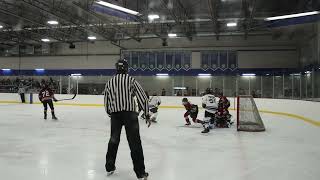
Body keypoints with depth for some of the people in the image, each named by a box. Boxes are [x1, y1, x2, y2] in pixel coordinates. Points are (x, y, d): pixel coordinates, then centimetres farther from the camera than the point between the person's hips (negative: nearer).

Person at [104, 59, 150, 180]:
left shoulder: (109, 82, 13)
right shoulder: (131, 80, 3)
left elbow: (106, 103, 17)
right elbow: (142, 97, -4)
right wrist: (147, 114, 0)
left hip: (115, 114, 4)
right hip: (129, 113, -3)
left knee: (113, 140, 20)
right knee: (135, 143, -1)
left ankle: (109, 168, 28)